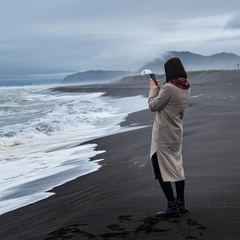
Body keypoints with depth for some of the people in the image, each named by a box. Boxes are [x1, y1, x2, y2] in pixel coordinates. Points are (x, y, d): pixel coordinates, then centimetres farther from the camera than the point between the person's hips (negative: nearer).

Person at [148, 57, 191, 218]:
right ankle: (181, 204, 21)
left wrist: (153, 89, 4)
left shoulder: (169, 88, -20)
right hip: (176, 133, 9)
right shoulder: (186, 88, 6)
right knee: (177, 167, 15)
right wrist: (160, 89, 13)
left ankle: (172, 207, -4)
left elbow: (153, 106, -10)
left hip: (163, 135, -9)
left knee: (161, 169, -3)